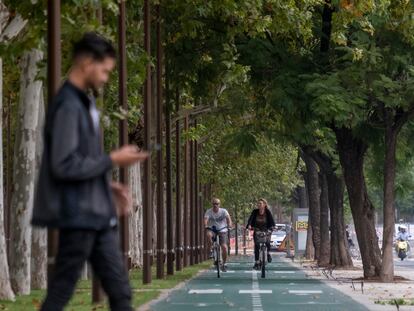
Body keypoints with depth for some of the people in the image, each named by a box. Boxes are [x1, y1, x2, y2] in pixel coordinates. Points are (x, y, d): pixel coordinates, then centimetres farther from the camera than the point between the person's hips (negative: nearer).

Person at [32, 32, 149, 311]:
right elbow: (64, 166, -23)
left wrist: (109, 186, 10)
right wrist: (112, 160, -15)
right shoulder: (68, 106, -16)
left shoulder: (86, 104, 14)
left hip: (99, 215, 9)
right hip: (78, 215, -9)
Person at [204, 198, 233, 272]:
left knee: (224, 247, -13)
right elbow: (206, 219, -22)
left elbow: (228, 217, -21)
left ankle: (224, 264, 7)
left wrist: (229, 224, -42)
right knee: (209, 234, -37)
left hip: (222, 231, 0)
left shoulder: (223, 211, -7)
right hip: (212, 229, 0)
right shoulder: (209, 212, -6)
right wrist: (206, 226, -43)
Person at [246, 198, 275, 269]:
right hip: (257, 231, 1)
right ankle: (256, 263, -4)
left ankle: (268, 254, 6)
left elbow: (272, 220, -17)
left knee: (267, 242, -24)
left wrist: (272, 226, -36)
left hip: (266, 231, -1)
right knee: (256, 246, -8)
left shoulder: (268, 212, -8)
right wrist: (249, 225, -35)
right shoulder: (255, 211, -5)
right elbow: (250, 219, -15)